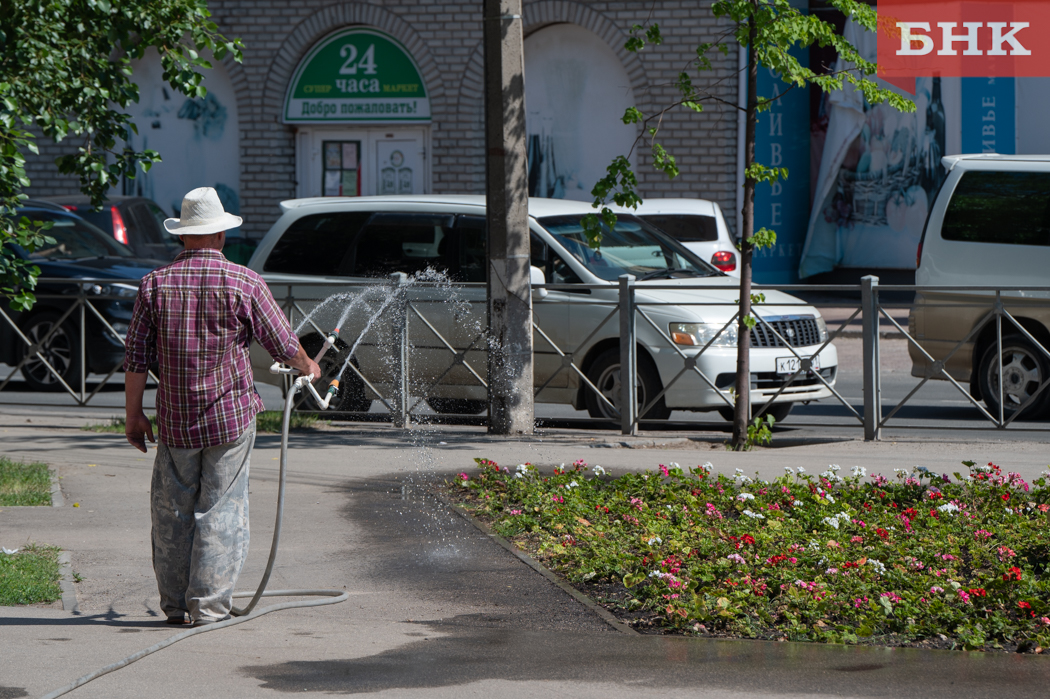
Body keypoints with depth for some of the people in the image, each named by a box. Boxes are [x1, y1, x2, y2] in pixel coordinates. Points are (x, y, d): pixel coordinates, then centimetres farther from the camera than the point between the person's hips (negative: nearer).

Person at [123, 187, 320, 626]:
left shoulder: (155, 284, 0)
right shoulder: (243, 283, -6)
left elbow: (136, 358, 1)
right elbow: (283, 343, 2)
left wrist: (133, 413, 9)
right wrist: (307, 367, 23)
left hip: (174, 421, 2)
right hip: (231, 415, -2)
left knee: (172, 510, 12)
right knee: (221, 511, 2)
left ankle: (174, 604, 18)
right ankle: (209, 606, -1)